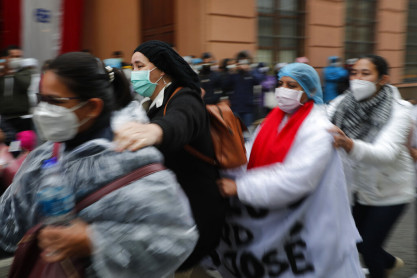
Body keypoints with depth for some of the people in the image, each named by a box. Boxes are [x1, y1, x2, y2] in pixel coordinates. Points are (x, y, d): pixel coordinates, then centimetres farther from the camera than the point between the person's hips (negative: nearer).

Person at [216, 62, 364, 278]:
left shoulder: (318, 130, -18)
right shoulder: (275, 118, 5)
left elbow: (295, 178, -29)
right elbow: (251, 155, 3)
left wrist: (241, 187, -29)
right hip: (272, 217, 6)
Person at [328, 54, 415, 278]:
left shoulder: (398, 110, -24)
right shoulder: (343, 103, -11)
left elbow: (386, 153, -40)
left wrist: (349, 145, -59)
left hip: (390, 191, -5)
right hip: (362, 188, 5)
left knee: (369, 246, -3)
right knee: (355, 241, 17)